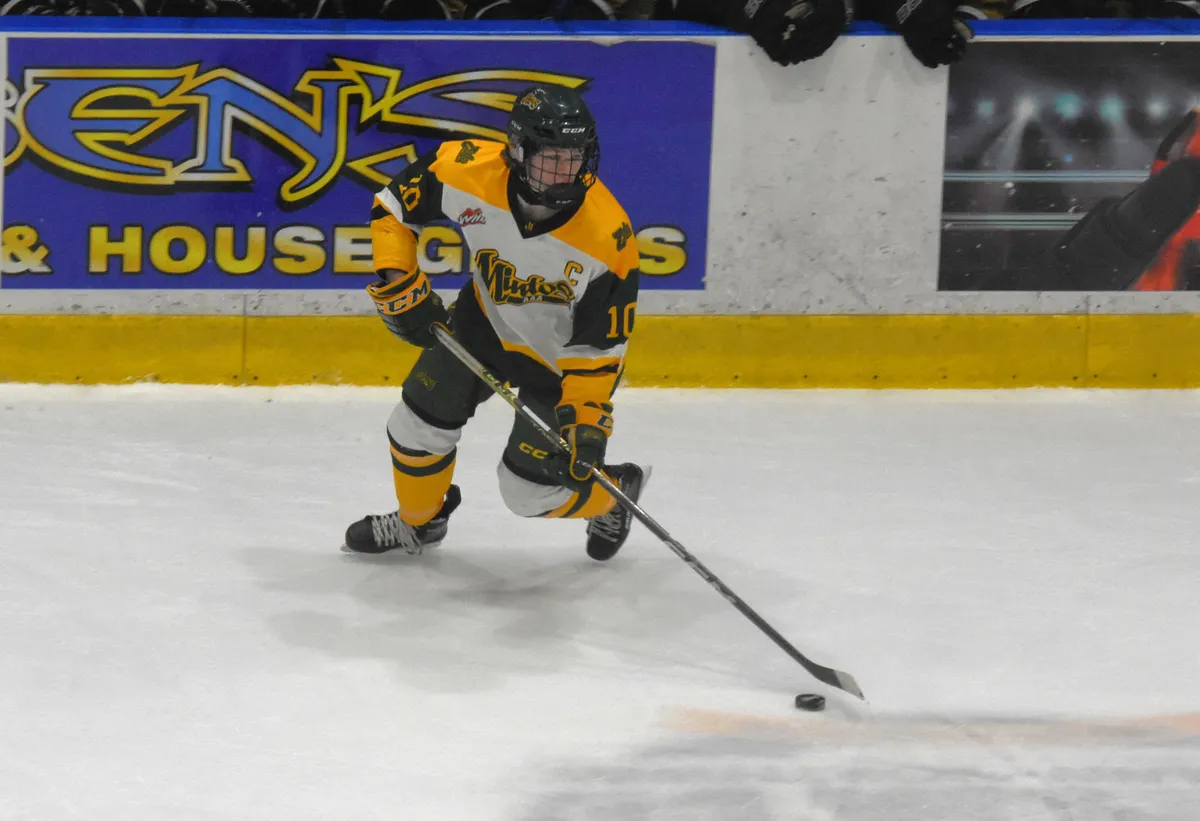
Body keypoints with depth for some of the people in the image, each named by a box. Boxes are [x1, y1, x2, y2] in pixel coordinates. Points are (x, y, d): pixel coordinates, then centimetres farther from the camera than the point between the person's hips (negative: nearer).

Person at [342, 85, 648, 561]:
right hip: (487, 320, 4)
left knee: (529, 487, -4)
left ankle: (613, 492, 28)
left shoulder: (607, 236, -35)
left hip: (560, 356, -4)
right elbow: (393, 206, -8)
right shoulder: (469, 171, -29)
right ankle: (419, 521, 39)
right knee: (418, 425, 8)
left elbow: (600, 345, -24)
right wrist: (400, 287, -15)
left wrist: (587, 423, -26)